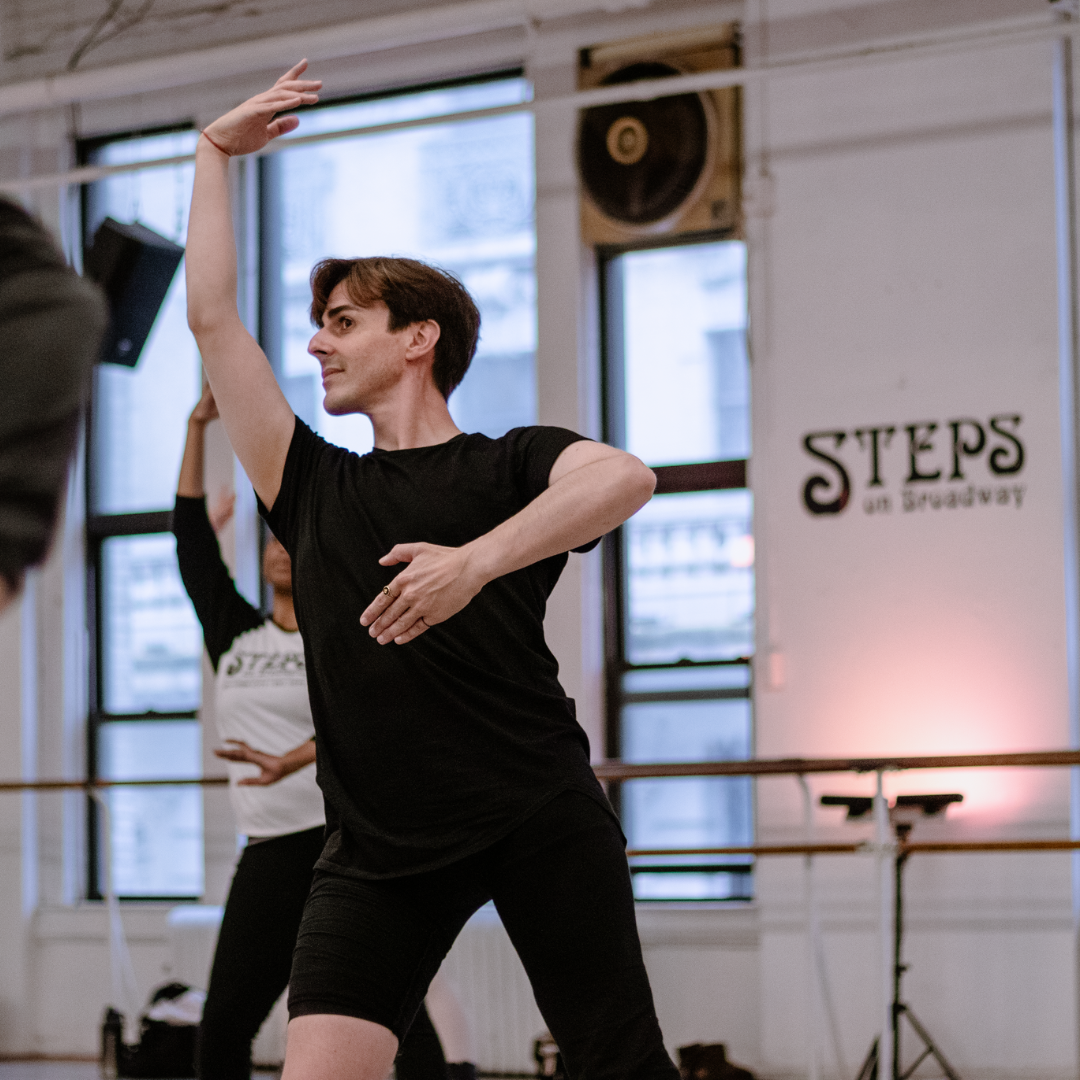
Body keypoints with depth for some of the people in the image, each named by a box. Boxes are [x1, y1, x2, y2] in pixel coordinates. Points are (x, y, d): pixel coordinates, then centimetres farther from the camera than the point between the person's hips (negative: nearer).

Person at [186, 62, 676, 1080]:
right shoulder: (313, 489, 18)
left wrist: (477, 560, -29)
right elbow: (211, 317, 17)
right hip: (378, 844, 3)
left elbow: (626, 477, -18)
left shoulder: (510, 464, 6)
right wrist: (214, 153, 21)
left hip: (540, 814, -3)